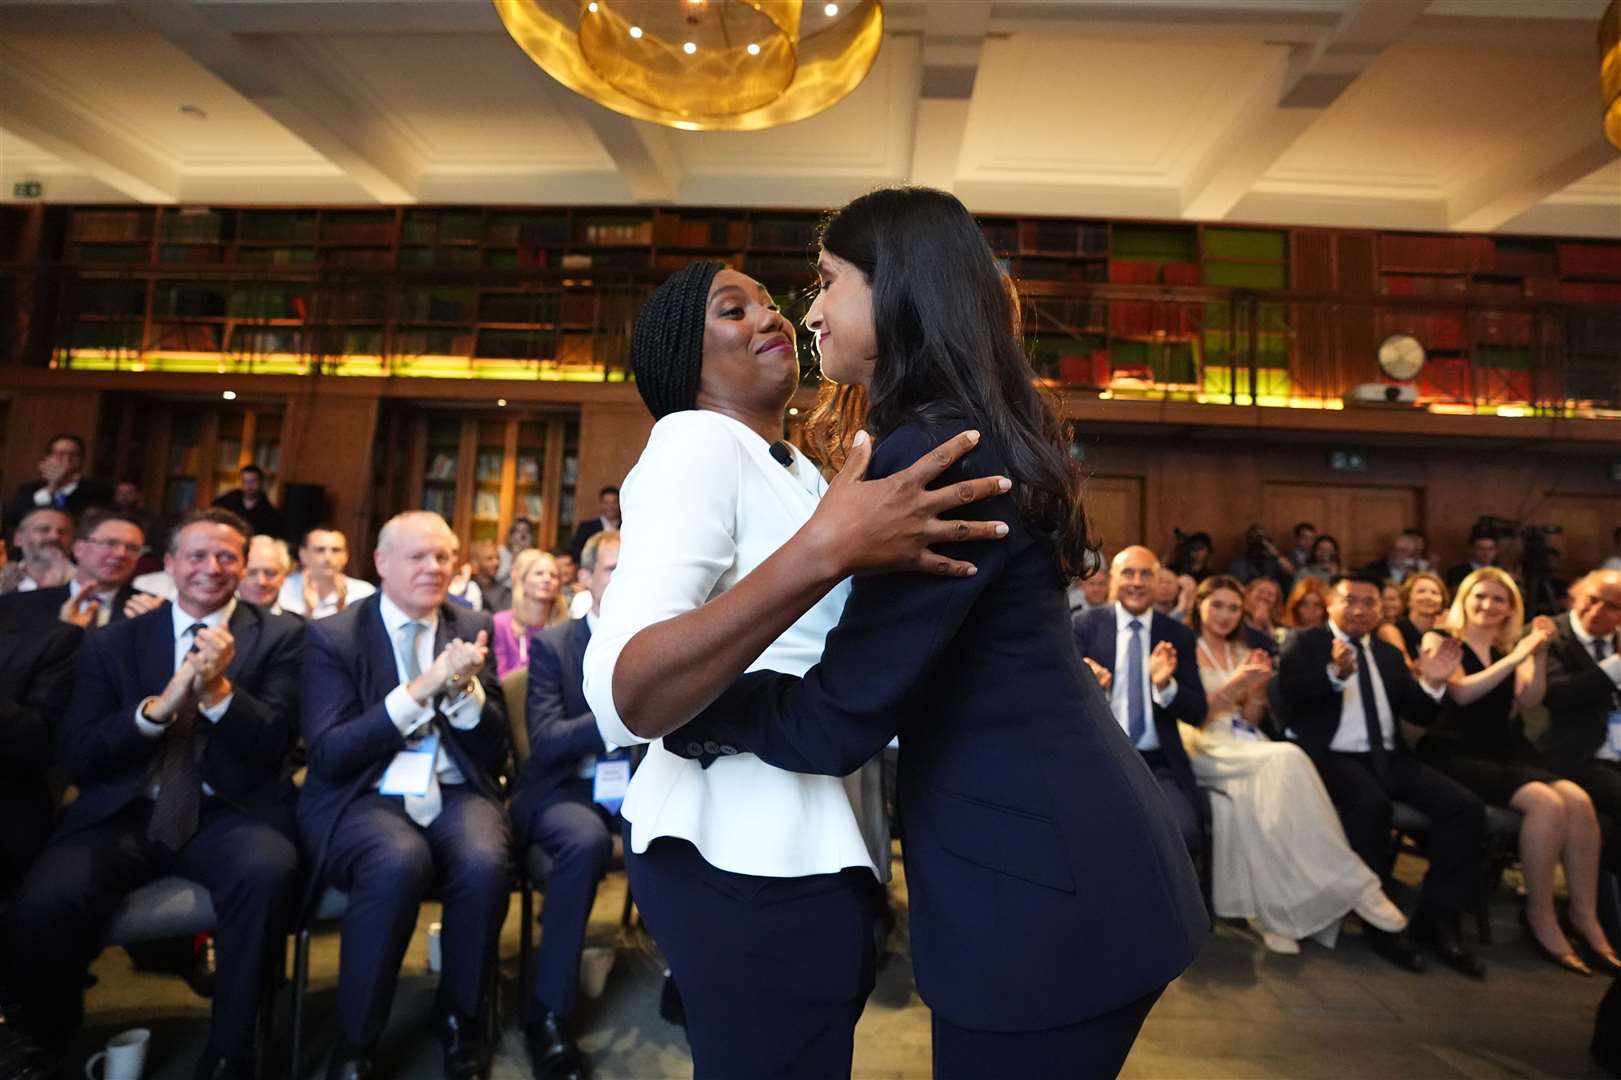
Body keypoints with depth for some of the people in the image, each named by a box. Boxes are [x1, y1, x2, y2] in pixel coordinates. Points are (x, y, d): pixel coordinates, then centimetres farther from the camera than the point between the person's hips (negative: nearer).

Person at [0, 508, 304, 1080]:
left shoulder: (279, 636, 5)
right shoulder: (112, 642, 12)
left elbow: (270, 746, -4)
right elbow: (76, 756, 3)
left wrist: (218, 691, -22)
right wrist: (159, 705, -15)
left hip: (228, 813, -2)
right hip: (124, 813, 3)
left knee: (270, 872, -33)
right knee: (46, 901, -27)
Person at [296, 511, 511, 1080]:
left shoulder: (473, 628, 6)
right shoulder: (332, 634, 0)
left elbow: (493, 748, 4)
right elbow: (328, 754, -10)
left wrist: (464, 687, -17)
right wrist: (421, 689, -20)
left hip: (456, 794, 2)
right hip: (365, 798, -2)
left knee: (486, 862, -29)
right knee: (399, 863, -34)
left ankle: (460, 1019, -1)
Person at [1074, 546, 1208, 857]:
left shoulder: (1179, 636, 9)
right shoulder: (1085, 626, 4)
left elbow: (1197, 714, 5)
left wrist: (1165, 684, -16)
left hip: (1159, 763, 2)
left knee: (1185, 835, -23)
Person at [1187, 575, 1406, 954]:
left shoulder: (1242, 652, 20)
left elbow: (1250, 720, 16)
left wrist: (1258, 687, -3)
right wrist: (1232, 686, -15)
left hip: (1244, 746, 5)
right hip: (1205, 748, -5)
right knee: (1286, 758, -34)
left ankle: (1274, 911, -28)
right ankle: (1350, 885, -29)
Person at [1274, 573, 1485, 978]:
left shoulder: (1388, 653, 20)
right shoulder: (1304, 643, 2)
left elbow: (1417, 715, 14)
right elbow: (1284, 704, -13)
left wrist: (1431, 684, -7)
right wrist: (1334, 675, -29)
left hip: (1388, 757, 6)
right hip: (1332, 756, -6)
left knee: (1465, 807, -16)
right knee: (1370, 804, -34)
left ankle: (1438, 917, -4)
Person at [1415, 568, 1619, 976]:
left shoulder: (1510, 649, 18)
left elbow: (1529, 700, 2)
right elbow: (1461, 693, -15)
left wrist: (1539, 654, -10)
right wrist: (1514, 657, -19)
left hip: (1504, 754, 6)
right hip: (1455, 755, -6)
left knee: (1578, 800, -21)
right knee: (1546, 802, -27)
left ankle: (1586, 917, -11)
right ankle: (1539, 914, -12)